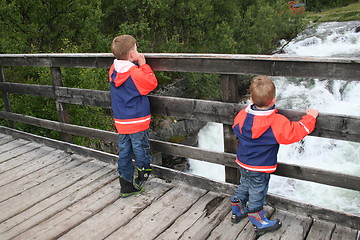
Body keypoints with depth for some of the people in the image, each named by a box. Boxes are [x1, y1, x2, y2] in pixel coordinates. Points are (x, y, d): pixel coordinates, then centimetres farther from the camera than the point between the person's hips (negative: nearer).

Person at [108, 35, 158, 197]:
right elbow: (152, 83, -9)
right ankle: (141, 179, 28)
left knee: (124, 153, 14)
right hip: (137, 122, -7)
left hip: (121, 122, 7)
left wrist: (138, 64, 7)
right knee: (141, 151, 12)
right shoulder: (135, 73, -20)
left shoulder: (113, 70, 2)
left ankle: (126, 186, 23)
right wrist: (143, 65, -6)